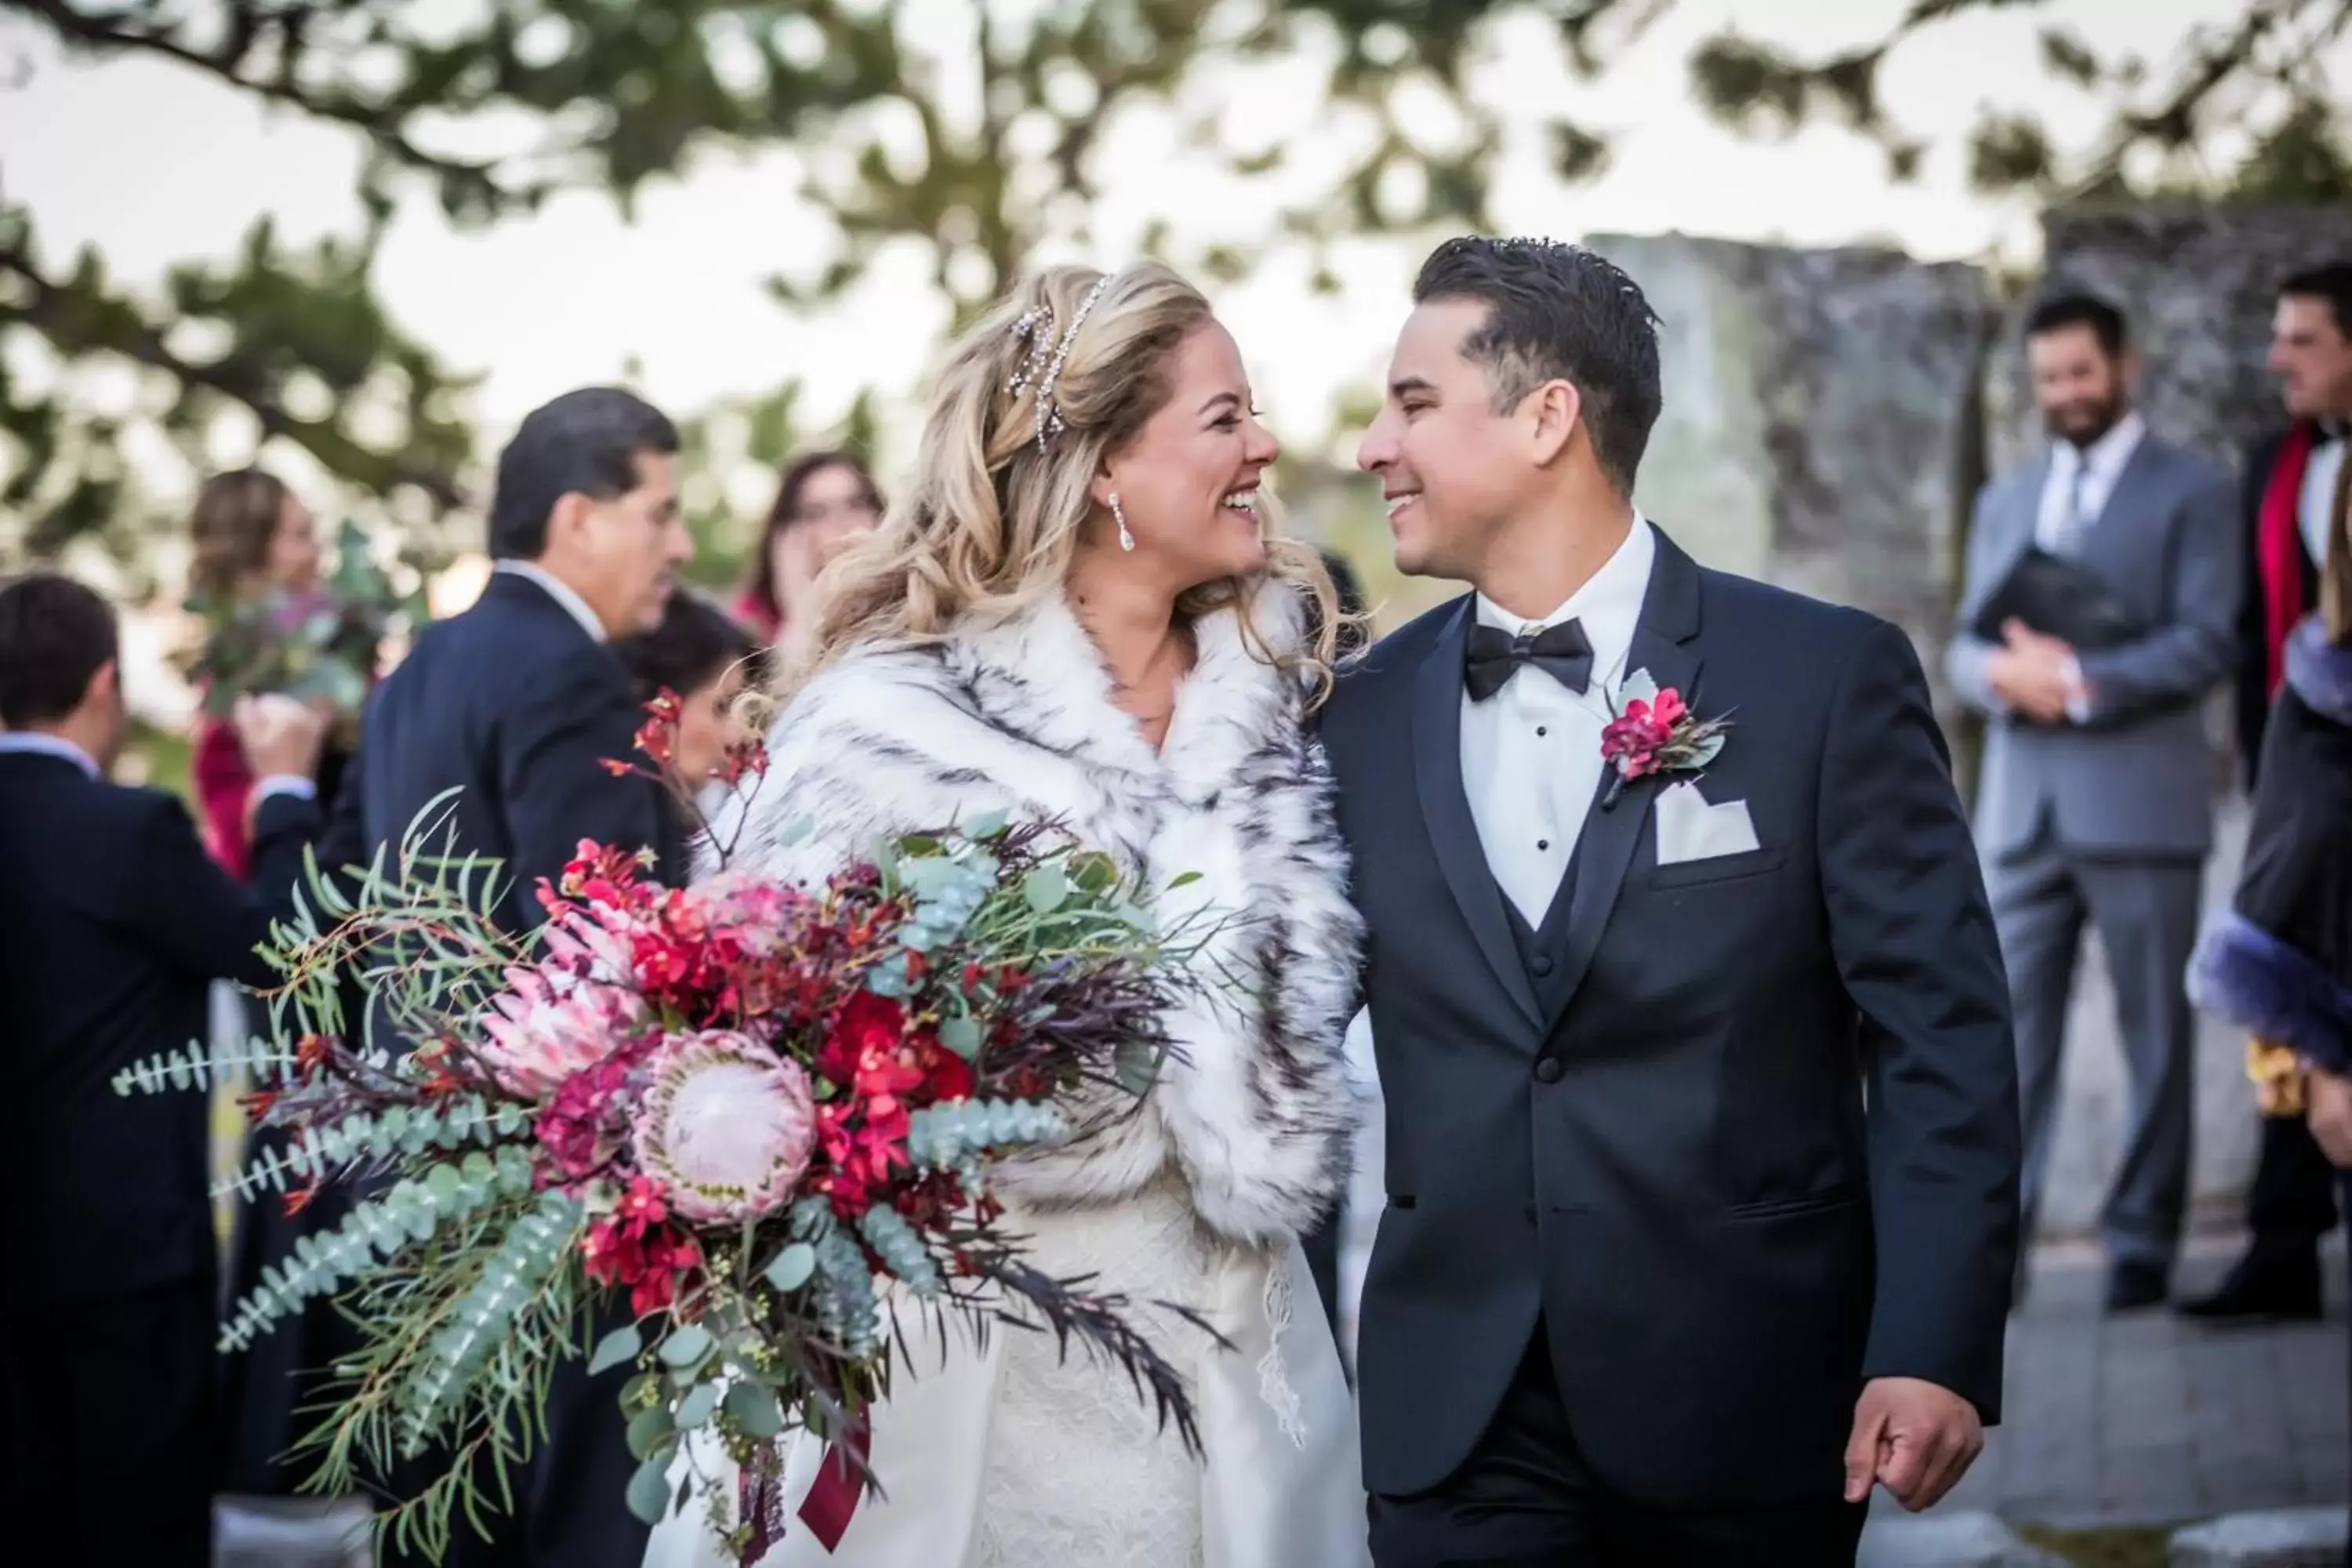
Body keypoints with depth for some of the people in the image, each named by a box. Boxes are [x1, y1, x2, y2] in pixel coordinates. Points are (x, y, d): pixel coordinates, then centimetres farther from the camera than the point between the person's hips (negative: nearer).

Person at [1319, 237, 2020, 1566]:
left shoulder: (1827, 676, -4)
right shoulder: (1365, 713, 7)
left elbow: (1941, 1030, -6)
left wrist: (1937, 1345, -12)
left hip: (1746, 1394, -2)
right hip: (1454, 1407, 2)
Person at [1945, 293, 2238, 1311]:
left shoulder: (2191, 493, 2)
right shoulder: (2005, 502, 19)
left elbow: (2204, 646, -8)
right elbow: (1963, 648, 15)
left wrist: (2079, 678, -16)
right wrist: (2002, 671, -8)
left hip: (2138, 801, -4)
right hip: (2022, 805, 4)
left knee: (2154, 1035, 2)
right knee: (2010, 1029, -1)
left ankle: (2142, 1246, 8)